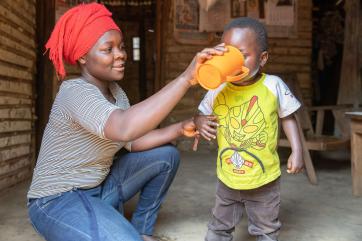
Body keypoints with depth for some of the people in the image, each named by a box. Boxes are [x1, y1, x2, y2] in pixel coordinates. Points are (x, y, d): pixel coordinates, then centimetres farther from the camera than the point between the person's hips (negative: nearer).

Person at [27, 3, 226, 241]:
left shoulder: (115, 90, 3)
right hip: (58, 200, -9)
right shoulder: (75, 92, -25)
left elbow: (133, 141, 2)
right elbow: (124, 129, -45)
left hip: (99, 186, 9)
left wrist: (179, 129, -11)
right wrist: (186, 78, -46)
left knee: (166, 155, 7)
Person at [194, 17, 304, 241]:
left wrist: (297, 151, -8)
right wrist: (199, 122, -19)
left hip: (264, 179, -1)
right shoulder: (217, 90, -11)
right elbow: (202, 114, 4)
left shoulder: (274, 86, -15)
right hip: (227, 178, 2)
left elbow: (288, 118, -2)